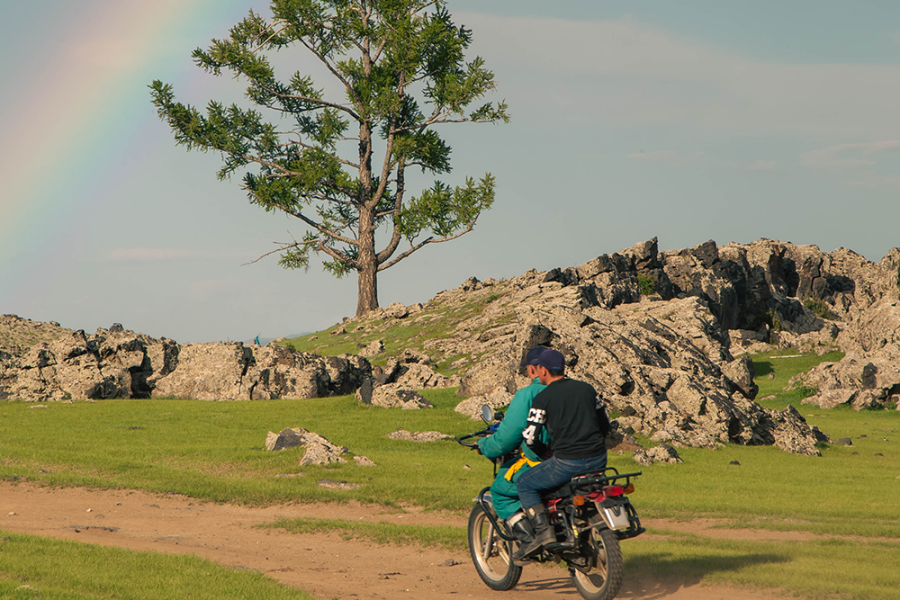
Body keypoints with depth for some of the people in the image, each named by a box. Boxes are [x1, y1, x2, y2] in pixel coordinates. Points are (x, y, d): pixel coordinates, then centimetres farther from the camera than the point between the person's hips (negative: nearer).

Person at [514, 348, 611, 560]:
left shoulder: (542, 399, -5)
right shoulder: (587, 388, 11)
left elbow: (530, 437, -7)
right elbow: (605, 423, 17)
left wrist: (546, 451, 12)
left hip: (567, 462, -6)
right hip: (598, 460, 6)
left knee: (524, 485, 10)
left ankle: (544, 532, -7)